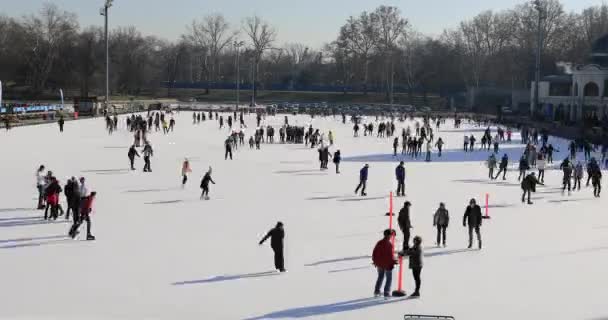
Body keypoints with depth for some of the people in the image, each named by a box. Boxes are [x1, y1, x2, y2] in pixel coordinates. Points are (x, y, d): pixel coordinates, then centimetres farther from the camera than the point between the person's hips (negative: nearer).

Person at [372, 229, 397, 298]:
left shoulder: (379, 243, -2)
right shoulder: (389, 244, -20)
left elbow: (374, 253, 4)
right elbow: (390, 255, -22)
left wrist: (375, 261, 18)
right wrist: (394, 261, -5)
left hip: (379, 264, 6)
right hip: (388, 264, -6)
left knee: (380, 277, 23)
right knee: (389, 278, 9)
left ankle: (376, 292, 25)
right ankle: (386, 293, 7)